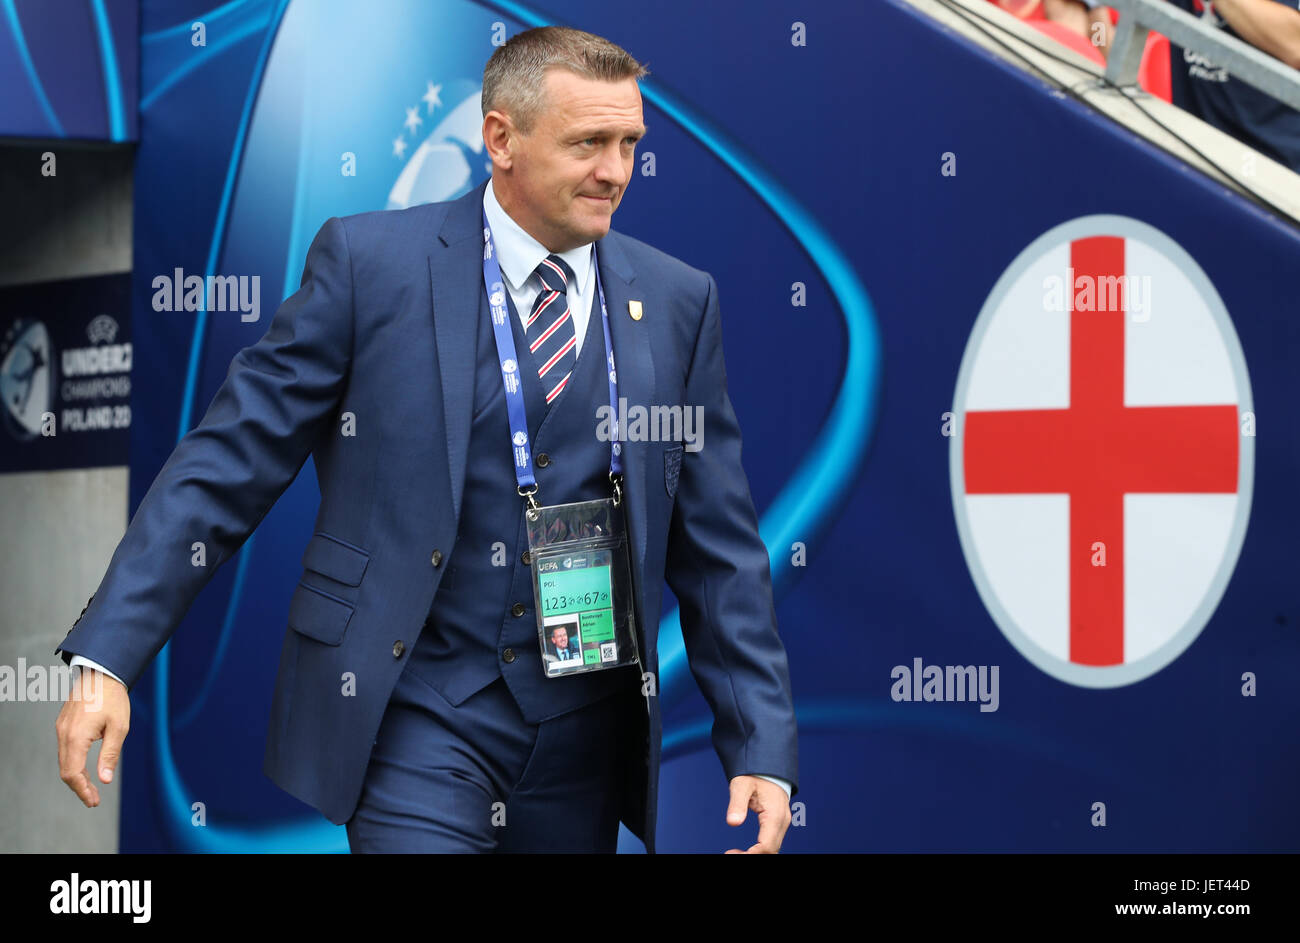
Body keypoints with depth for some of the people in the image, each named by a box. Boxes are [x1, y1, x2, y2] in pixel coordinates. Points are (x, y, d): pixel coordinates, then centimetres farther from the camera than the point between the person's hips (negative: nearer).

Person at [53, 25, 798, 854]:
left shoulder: (679, 301, 5)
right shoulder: (369, 260, -5)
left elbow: (718, 549, 7)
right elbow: (229, 463, -5)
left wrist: (763, 748, 1)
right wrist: (106, 658, -12)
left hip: (586, 730, 3)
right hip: (417, 715, -3)